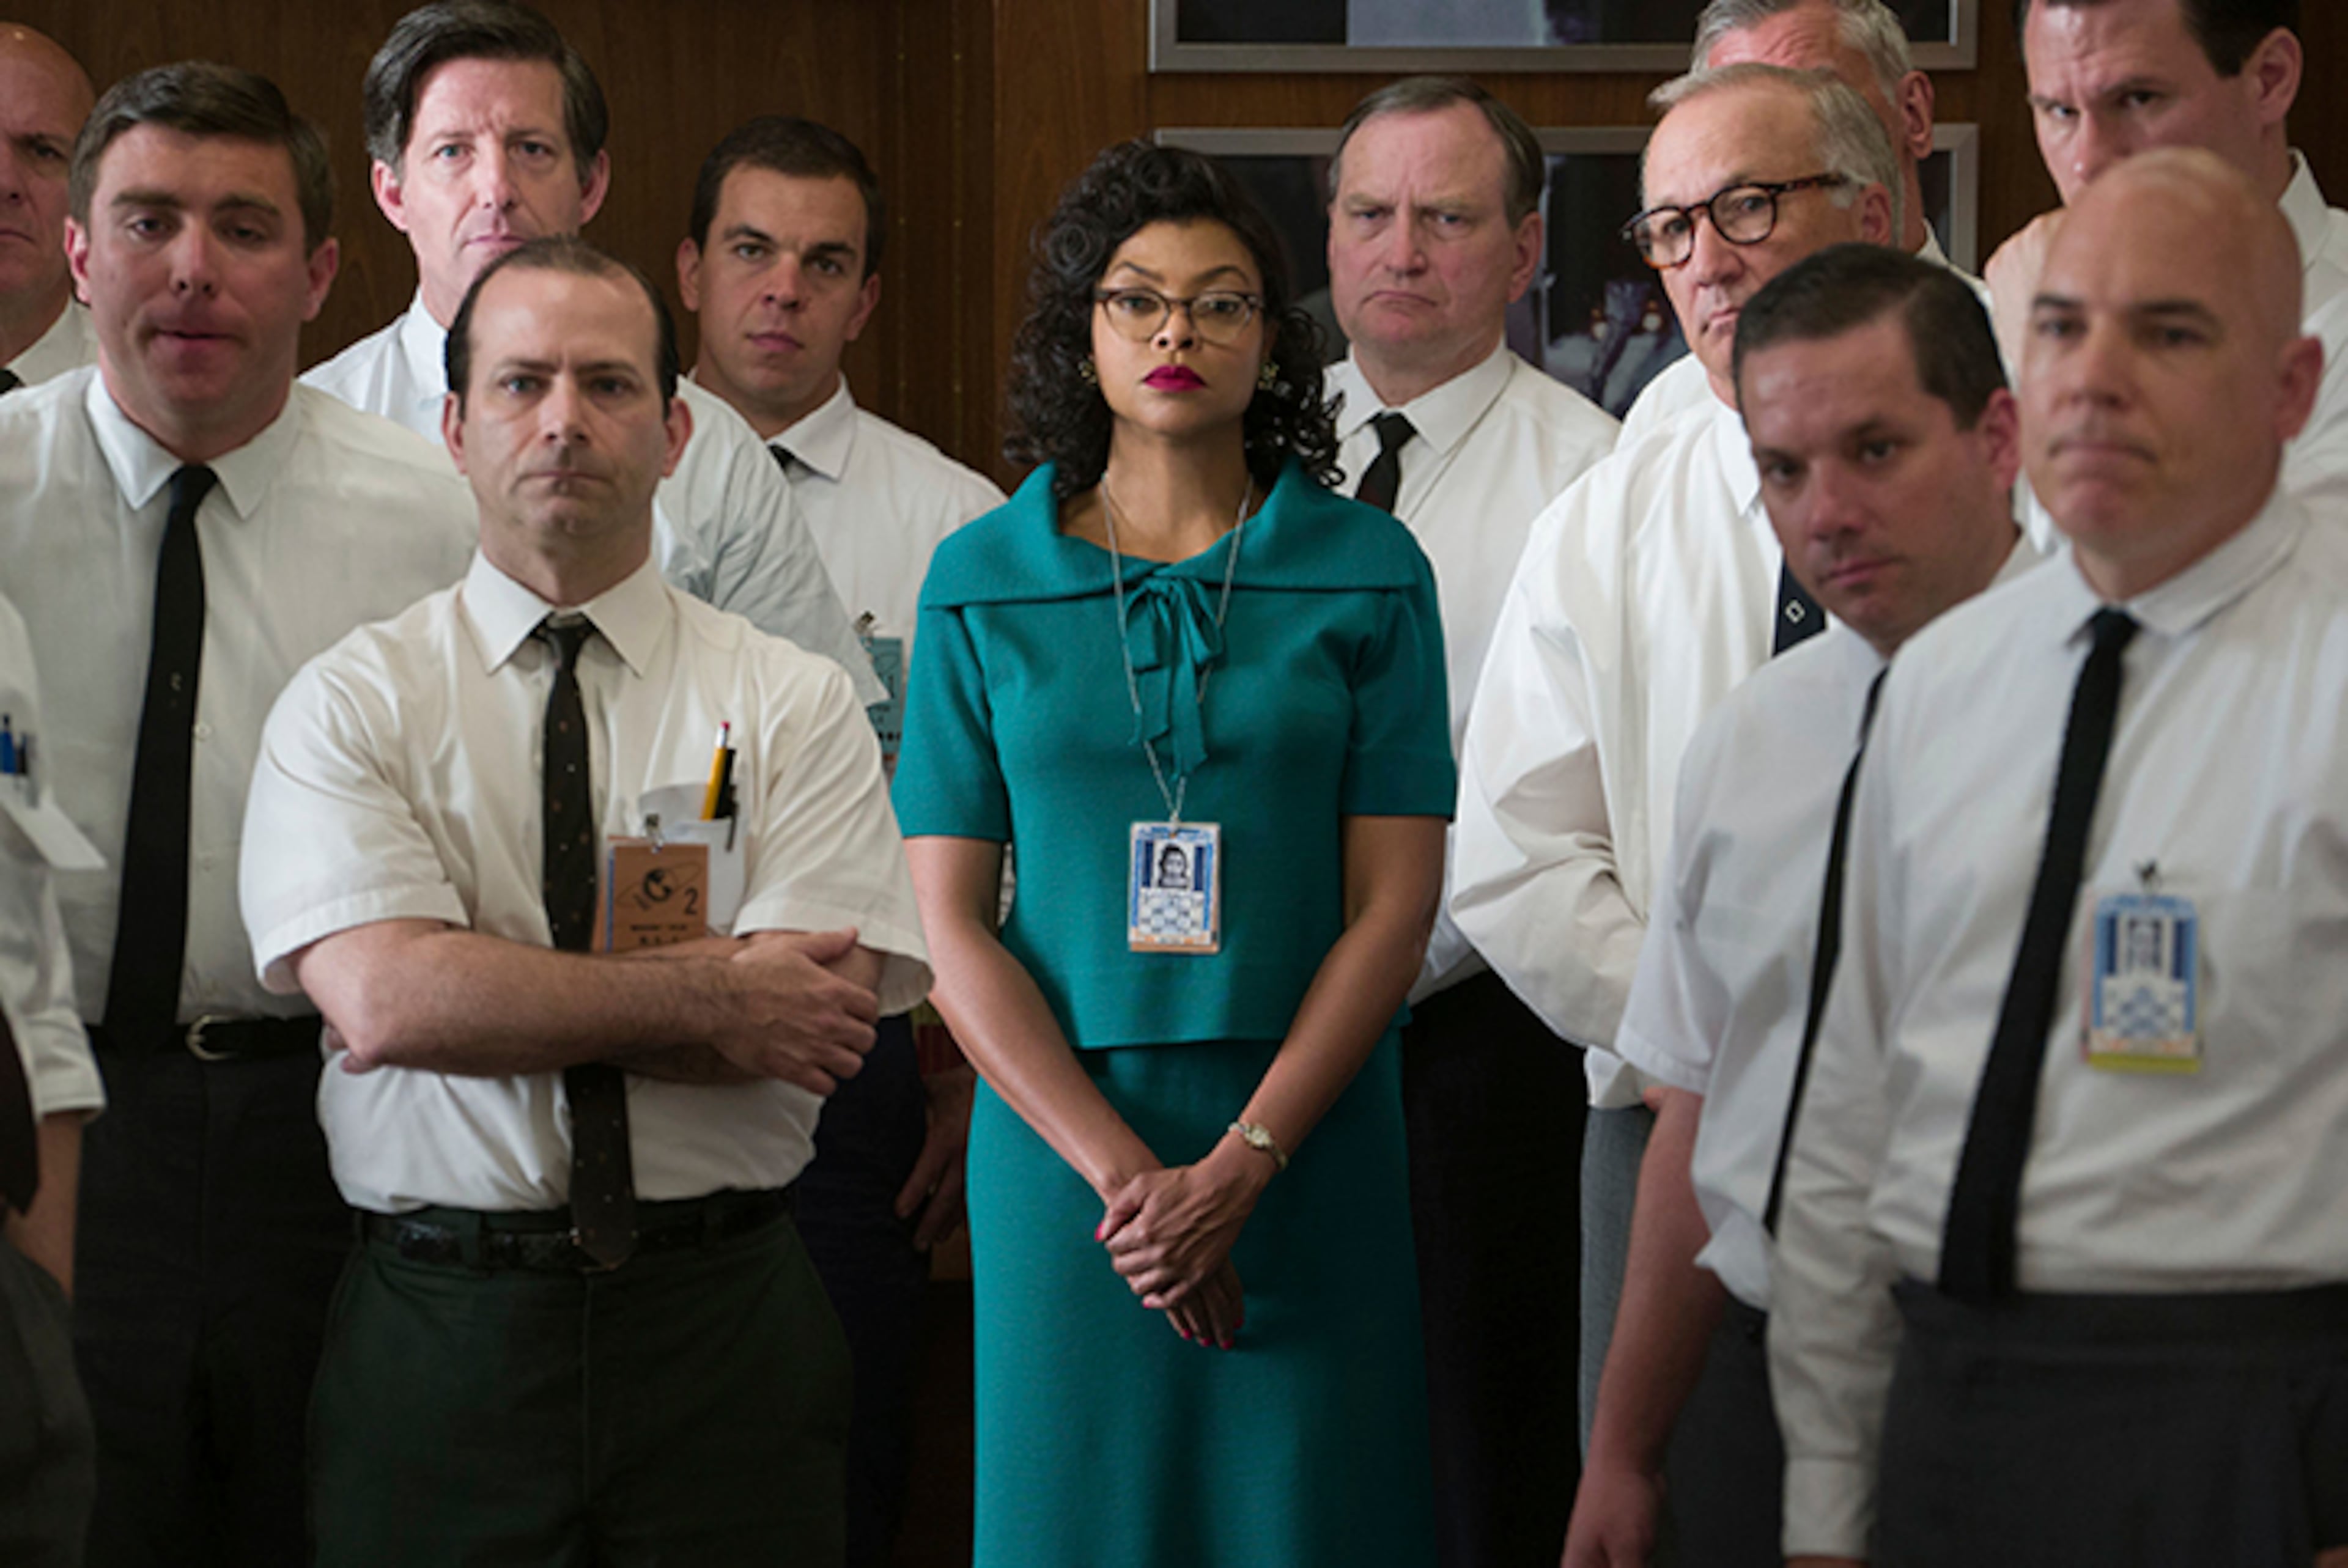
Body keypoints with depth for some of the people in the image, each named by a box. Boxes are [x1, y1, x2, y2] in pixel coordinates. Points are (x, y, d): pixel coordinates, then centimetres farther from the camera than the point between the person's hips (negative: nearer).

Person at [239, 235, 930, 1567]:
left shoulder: (797, 705, 4)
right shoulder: (352, 703, 2)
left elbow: (823, 1014, -10)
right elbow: (380, 998, -13)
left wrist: (493, 998, -12)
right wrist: (712, 995, -13)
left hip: (726, 1329, 1)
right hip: (443, 1341, 0)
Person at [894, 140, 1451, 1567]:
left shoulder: (1368, 571, 2)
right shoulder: (981, 582, 4)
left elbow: (1394, 906, -3)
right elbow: (953, 926, -1)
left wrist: (1238, 1167, -13)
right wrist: (1122, 1170, -12)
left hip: (1309, 1137, 0)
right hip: (1060, 1134, 0)